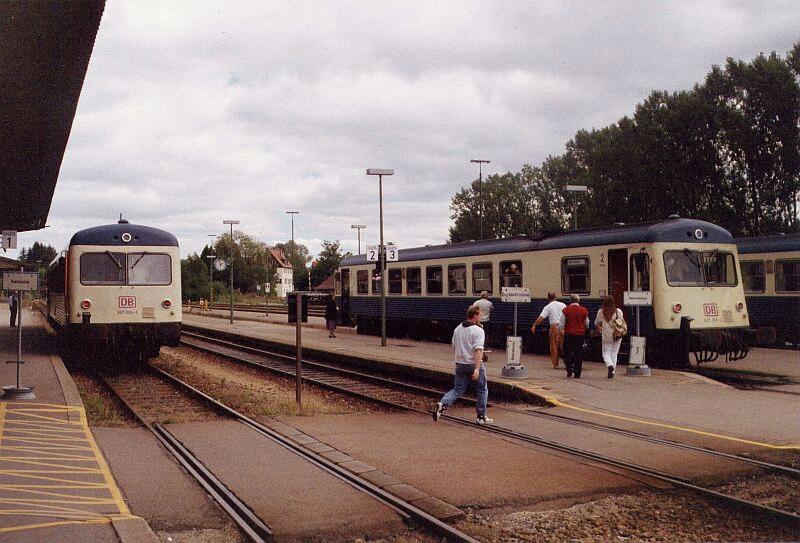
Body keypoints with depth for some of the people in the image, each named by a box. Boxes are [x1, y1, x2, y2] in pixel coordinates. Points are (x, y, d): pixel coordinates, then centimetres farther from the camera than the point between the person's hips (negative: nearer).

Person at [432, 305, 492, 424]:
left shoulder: (457, 329, 8)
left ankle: (442, 404, -13)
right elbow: (478, 350, -23)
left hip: (460, 364, 5)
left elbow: (454, 346, 18)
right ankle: (481, 416, 17)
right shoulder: (478, 331, -14)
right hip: (474, 364, -5)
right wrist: (477, 369, -28)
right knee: (482, 390, 13)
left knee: (457, 390, 11)